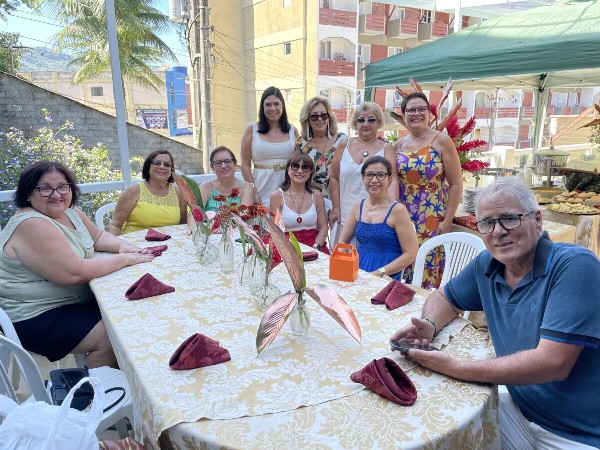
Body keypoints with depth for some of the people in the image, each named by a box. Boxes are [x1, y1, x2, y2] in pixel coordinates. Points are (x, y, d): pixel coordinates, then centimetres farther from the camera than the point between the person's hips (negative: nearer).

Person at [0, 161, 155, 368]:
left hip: (77, 300, 9)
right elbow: (74, 273, -30)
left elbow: (98, 236, 16)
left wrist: (122, 245, -6)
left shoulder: (70, 212, 3)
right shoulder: (31, 225, -24)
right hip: (37, 318, -9)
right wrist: (126, 259, -22)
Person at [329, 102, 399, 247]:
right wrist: (336, 208, 7)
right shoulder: (345, 145, 9)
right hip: (346, 217, 2)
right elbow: (334, 178, 12)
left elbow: (392, 180, -8)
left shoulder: (386, 148, 4)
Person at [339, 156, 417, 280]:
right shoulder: (358, 206, 9)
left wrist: (378, 274, -16)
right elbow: (342, 242, 15)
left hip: (386, 279, -4)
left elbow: (411, 254, -9)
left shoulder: (397, 210, -7)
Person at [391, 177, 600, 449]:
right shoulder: (486, 265, -3)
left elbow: (552, 363, -27)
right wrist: (429, 325, -10)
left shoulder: (575, 266, -20)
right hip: (521, 412, 5)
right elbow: (444, 297, 13)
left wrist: (454, 368, -25)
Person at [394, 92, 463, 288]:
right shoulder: (399, 145, 8)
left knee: (428, 272, -2)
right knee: (403, 274, 8)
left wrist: (447, 222, -10)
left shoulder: (441, 141, -4)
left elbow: (456, 184, -6)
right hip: (403, 219, 4)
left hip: (432, 221, -4)